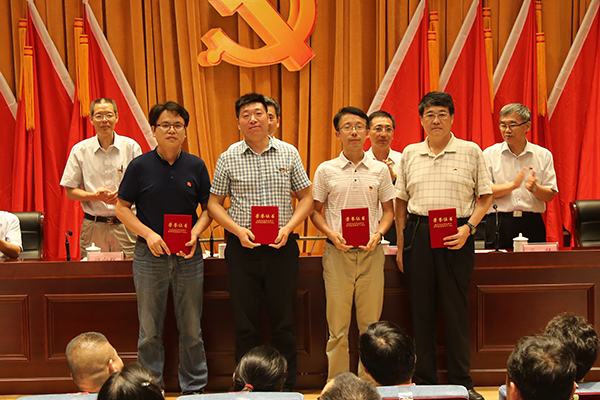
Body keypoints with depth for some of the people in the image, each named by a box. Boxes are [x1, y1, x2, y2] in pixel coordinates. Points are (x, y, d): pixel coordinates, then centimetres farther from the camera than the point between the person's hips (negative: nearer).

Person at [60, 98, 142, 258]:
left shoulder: (131, 147, 3)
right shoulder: (80, 150, 4)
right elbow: (70, 192, 6)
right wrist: (95, 195, -12)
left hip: (125, 225, 0)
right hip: (93, 226, 0)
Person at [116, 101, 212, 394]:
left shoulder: (196, 166, 3)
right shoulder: (140, 166, -2)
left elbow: (208, 208, 8)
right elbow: (122, 208, 1)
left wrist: (195, 232, -11)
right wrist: (148, 233, -13)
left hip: (188, 256, 1)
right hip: (149, 255, -1)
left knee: (191, 329, 7)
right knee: (150, 330, 7)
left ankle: (194, 388, 20)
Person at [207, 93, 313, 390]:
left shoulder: (289, 153, 5)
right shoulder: (228, 158, 2)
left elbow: (306, 197, 8)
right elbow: (214, 203, 6)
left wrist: (288, 228, -7)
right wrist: (238, 230, -9)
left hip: (282, 247, 1)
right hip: (242, 249, 0)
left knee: (284, 321, 6)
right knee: (246, 323, 5)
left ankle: (287, 387, 17)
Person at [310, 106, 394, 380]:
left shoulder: (380, 170, 6)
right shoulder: (326, 170, 3)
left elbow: (389, 210, 12)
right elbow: (315, 210, 7)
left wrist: (378, 234, -7)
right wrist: (332, 234, -10)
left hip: (371, 252, 1)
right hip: (338, 252, -1)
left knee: (370, 323, 4)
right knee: (338, 325, 1)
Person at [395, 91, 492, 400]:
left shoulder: (470, 151, 3)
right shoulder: (410, 154, 10)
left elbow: (485, 197, 4)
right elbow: (401, 201, 13)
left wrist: (468, 228, -11)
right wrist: (401, 246, 7)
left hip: (456, 236, -2)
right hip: (418, 234, 2)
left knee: (456, 310, 1)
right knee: (421, 309, 6)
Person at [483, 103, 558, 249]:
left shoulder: (543, 155, 8)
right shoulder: (489, 154, 5)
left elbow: (550, 195, 6)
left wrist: (534, 188, -15)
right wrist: (512, 185, -15)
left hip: (532, 224, 1)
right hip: (499, 224, -1)